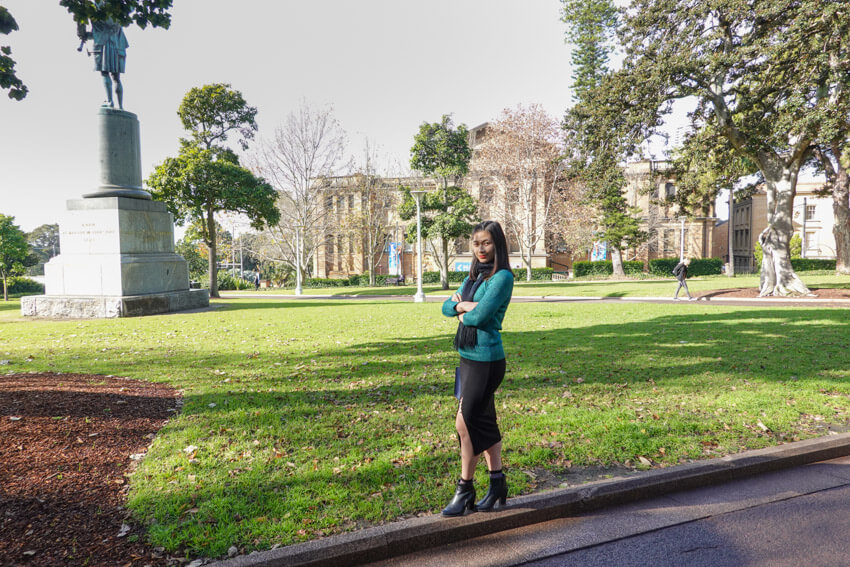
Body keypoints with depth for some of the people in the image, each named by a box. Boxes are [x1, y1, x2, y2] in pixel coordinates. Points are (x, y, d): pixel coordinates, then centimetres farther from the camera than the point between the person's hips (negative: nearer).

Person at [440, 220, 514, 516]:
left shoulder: (502, 277, -12)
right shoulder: (474, 275, 14)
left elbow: (480, 315, -21)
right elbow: (447, 307, 12)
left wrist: (463, 314, -1)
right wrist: (460, 305, -9)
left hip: (486, 360, -8)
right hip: (468, 357, 8)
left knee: (465, 423, -3)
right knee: (484, 422, 15)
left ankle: (465, 490, 13)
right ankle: (497, 485, 28)